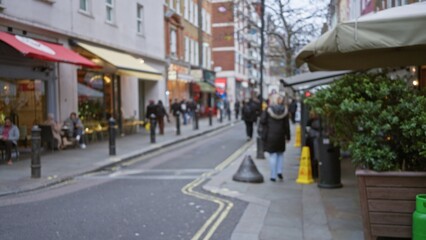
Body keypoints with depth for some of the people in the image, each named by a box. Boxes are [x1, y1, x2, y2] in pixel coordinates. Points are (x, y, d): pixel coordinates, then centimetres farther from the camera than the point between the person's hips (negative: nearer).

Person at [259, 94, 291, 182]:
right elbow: (287, 125, 1)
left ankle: (273, 175, 5)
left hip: (269, 136, -2)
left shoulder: (268, 110, -9)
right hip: (280, 136, 2)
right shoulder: (284, 111, 0)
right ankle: (279, 171, 9)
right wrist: (288, 136, 8)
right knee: (280, 153, 21)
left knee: (272, 155, 3)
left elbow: (262, 121, -12)